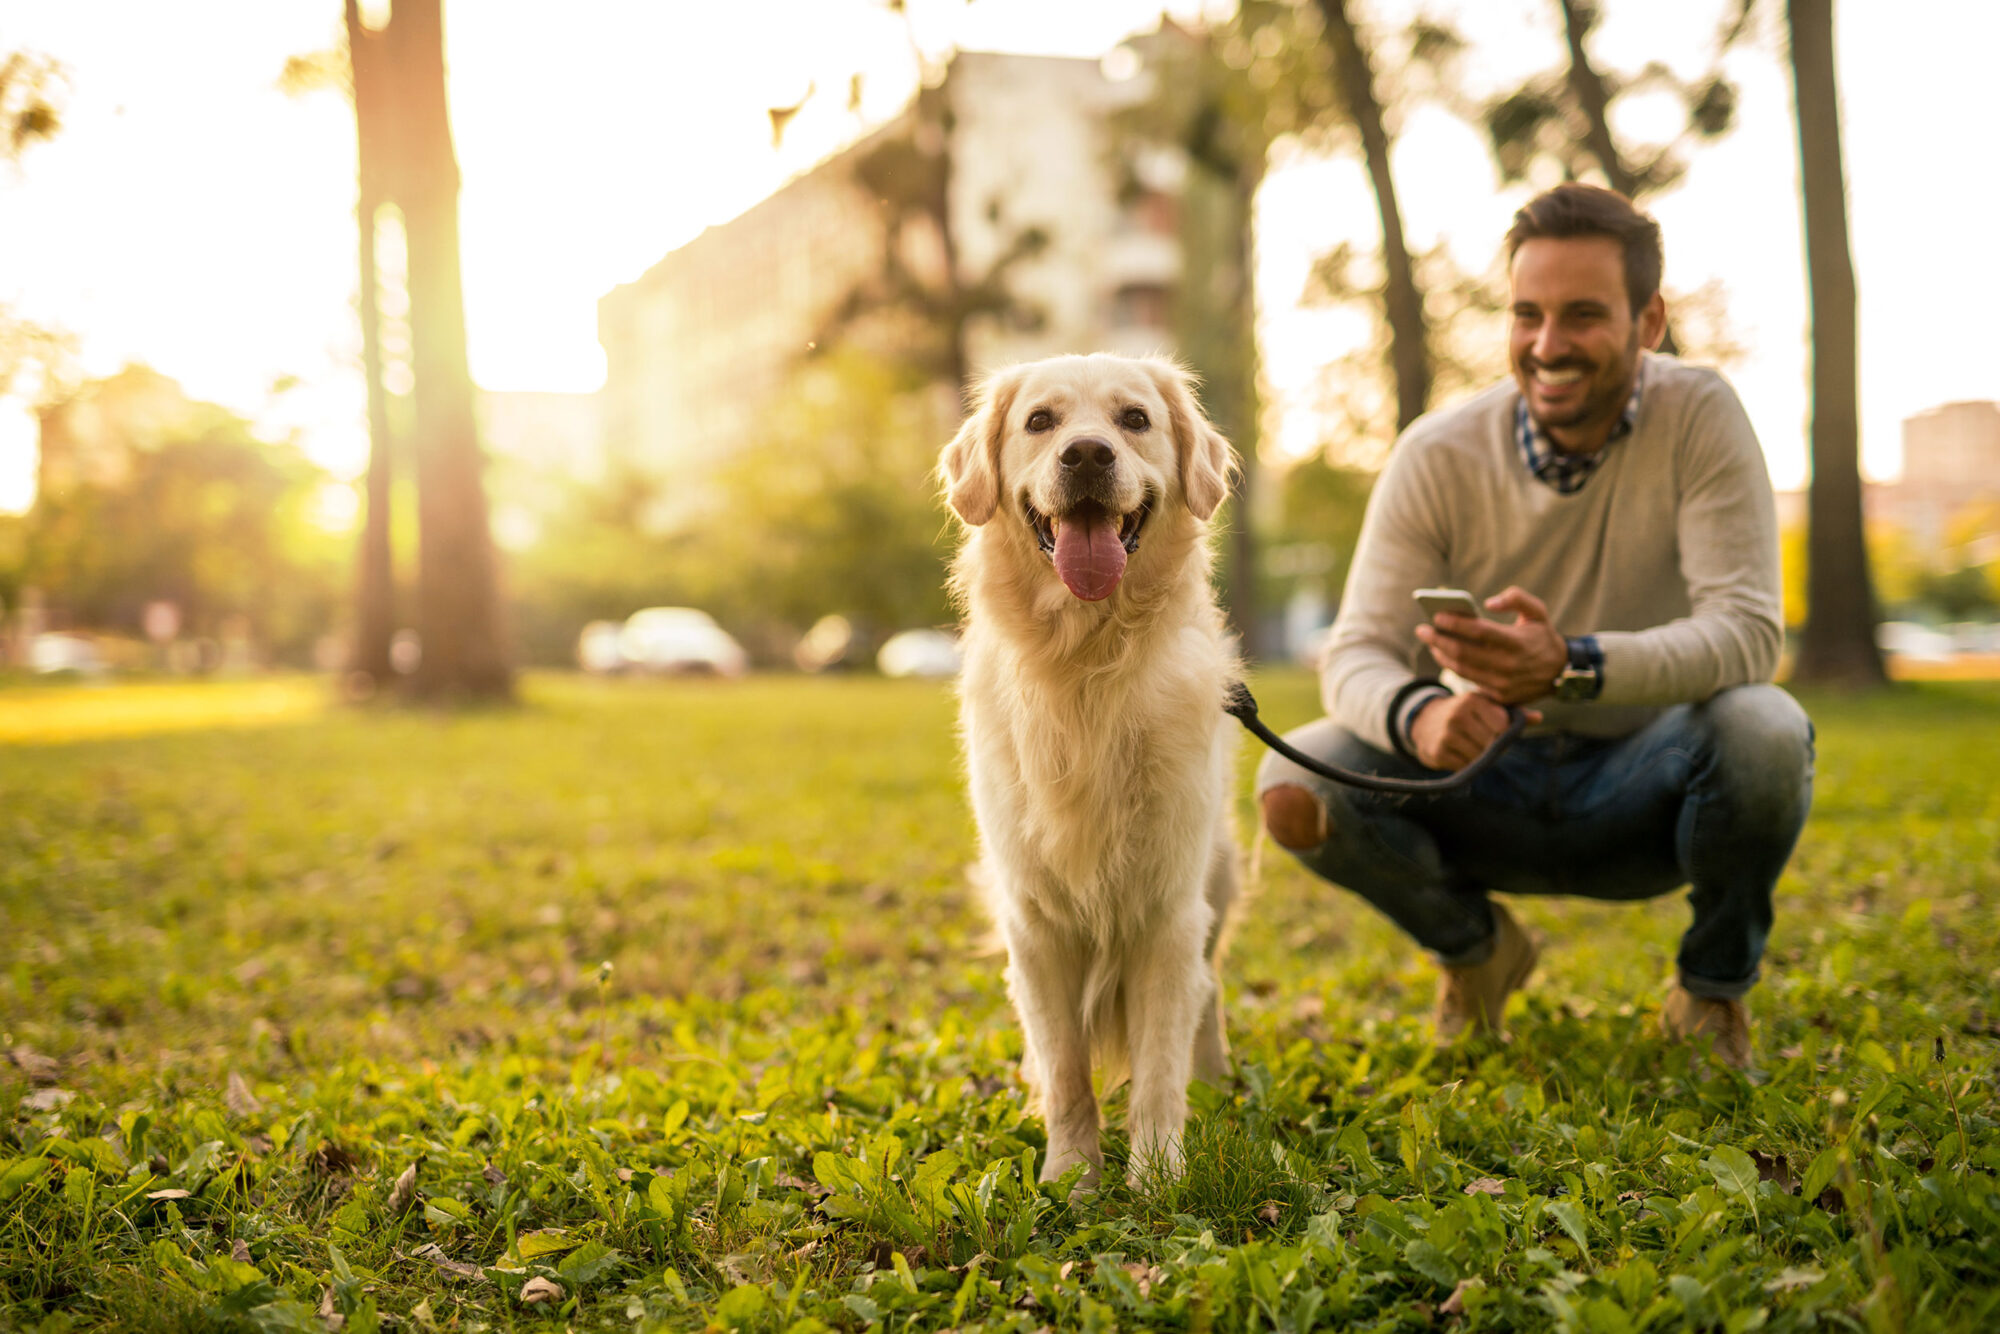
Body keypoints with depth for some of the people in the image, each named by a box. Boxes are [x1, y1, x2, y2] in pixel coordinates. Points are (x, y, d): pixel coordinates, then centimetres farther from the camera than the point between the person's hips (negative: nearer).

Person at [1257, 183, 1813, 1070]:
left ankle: (1716, 987, -1)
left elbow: (1747, 630, -25)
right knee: (1296, 787, -24)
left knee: (1764, 731, -33)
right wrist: (1416, 715, -42)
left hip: (1644, 784, -1)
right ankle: (1475, 947, 10)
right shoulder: (1438, 455, -12)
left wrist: (1572, 665, -44)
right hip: (1490, 781, 2)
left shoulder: (1698, 417, -16)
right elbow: (1357, 654, -15)